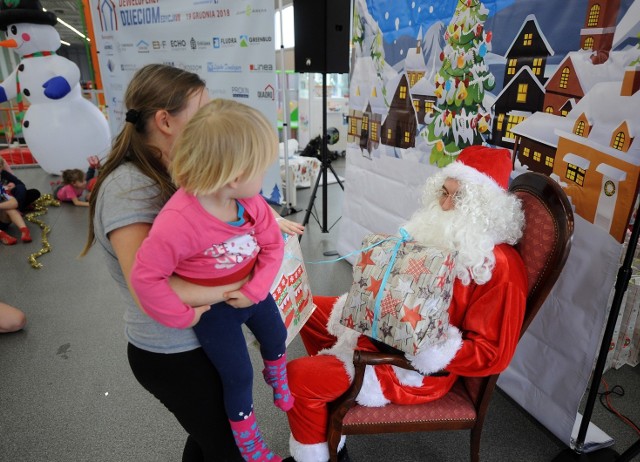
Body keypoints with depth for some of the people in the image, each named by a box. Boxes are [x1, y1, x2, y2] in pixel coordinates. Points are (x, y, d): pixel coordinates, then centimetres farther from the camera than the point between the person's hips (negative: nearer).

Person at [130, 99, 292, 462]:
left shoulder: (251, 201, -17)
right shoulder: (179, 221, -38)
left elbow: (273, 244, -9)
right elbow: (145, 276, -32)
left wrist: (255, 289, -20)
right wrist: (182, 316, -23)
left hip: (251, 290, 6)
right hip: (213, 308, -6)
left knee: (276, 336, 28)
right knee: (238, 376, 9)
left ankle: (280, 386, 65)